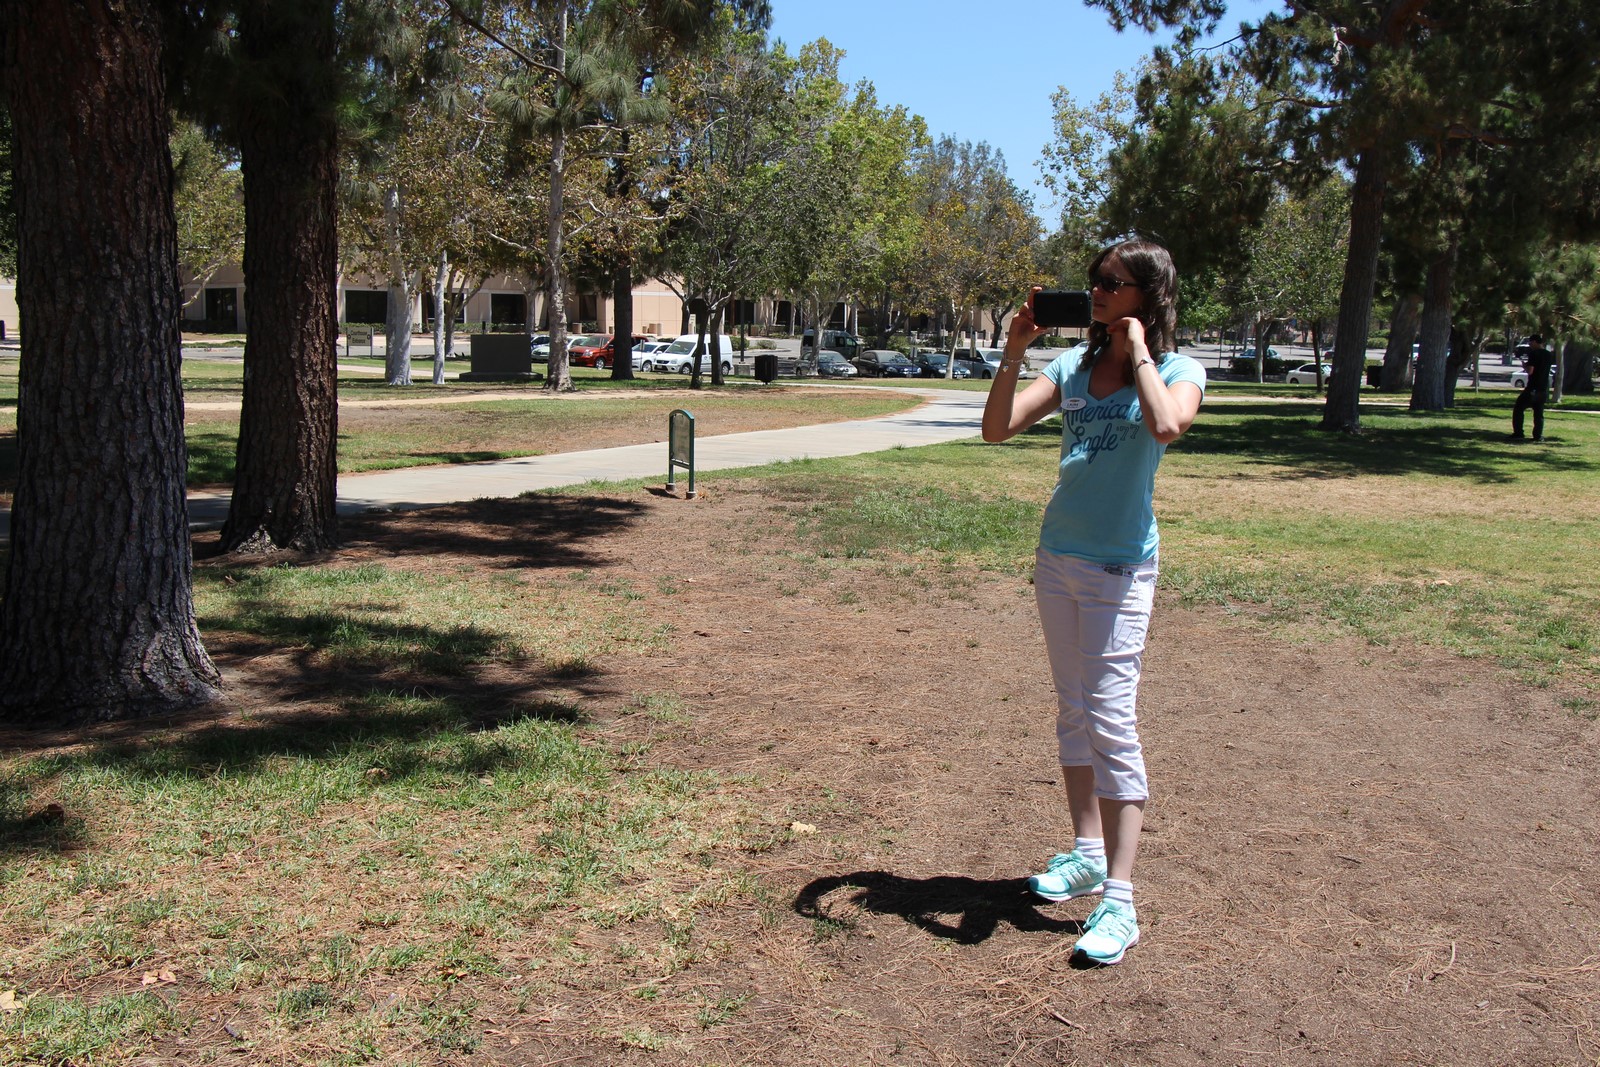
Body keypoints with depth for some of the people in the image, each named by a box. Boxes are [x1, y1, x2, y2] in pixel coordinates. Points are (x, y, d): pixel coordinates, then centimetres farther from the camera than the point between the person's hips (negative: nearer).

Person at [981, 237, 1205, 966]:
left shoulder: (1177, 370, -5)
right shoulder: (1073, 368, 7)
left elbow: (1167, 425, -29)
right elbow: (997, 429, -1)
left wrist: (1138, 350, -16)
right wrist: (1015, 351, -8)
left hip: (1120, 567, -6)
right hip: (1057, 557, 6)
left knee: (1111, 720, -9)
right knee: (1073, 711, 13)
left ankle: (1119, 902, -6)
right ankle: (1087, 854, 27)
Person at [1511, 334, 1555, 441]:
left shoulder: (1534, 353, -13)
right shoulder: (1549, 355, 11)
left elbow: (1530, 371, -19)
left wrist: (1524, 365, 0)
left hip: (1533, 388, -7)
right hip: (1544, 389, 7)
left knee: (1518, 409, 3)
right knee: (1539, 413, 12)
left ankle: (1518, 433, -3)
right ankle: (1538, 435, 7)